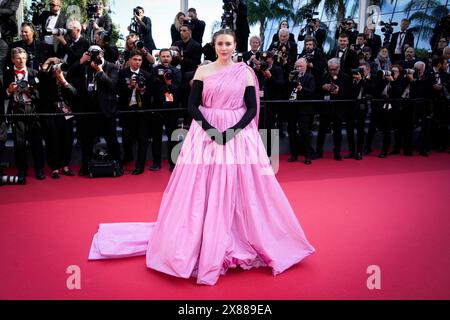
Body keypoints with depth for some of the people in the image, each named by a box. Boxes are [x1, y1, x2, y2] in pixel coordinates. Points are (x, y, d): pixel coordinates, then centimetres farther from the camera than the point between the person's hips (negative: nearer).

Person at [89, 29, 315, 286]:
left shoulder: (245, 72, 3)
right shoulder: (203, 71, 4)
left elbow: (252, 108, 0)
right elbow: (193, 105, 0)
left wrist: (233, 130, -14)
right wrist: (210, 129, -14)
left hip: (238, 133, 0)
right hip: (207, 132, 0)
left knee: (240, 189, 3)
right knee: (204, 190, 1)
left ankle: (241, 242, 18)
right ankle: (205, 244, 14)